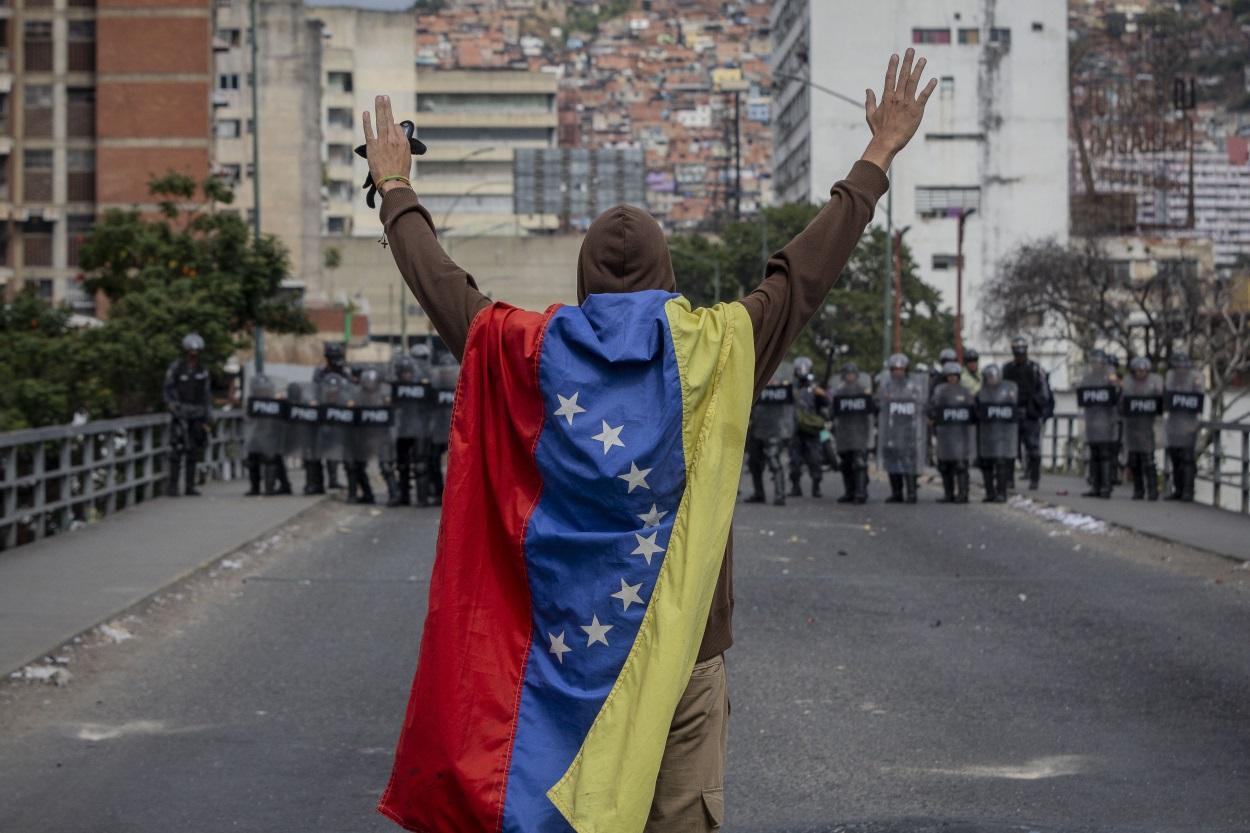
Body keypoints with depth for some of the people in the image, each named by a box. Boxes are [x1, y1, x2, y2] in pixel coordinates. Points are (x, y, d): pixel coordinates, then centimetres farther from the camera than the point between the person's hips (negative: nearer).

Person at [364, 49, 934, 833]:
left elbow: (440, 283, 10)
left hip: (564, 650, 1)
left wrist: (396, 189, 28)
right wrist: (879, 158, 17)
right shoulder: (719, 350, -6)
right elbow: (809, 268, 4)